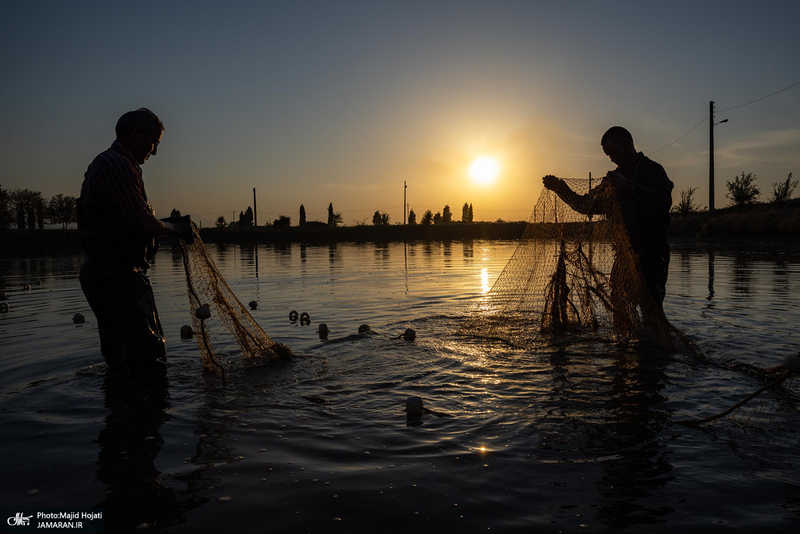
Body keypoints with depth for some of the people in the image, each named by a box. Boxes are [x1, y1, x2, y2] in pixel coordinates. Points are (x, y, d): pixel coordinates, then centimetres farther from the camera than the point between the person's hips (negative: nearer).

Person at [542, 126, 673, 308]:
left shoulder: (652, 169, -2)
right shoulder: (616, 177, 20)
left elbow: (665, 201, -20)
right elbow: (586, 205, 22)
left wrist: (627, 185, -26)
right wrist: (560, 188, 12)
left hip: (651, 254, -7)